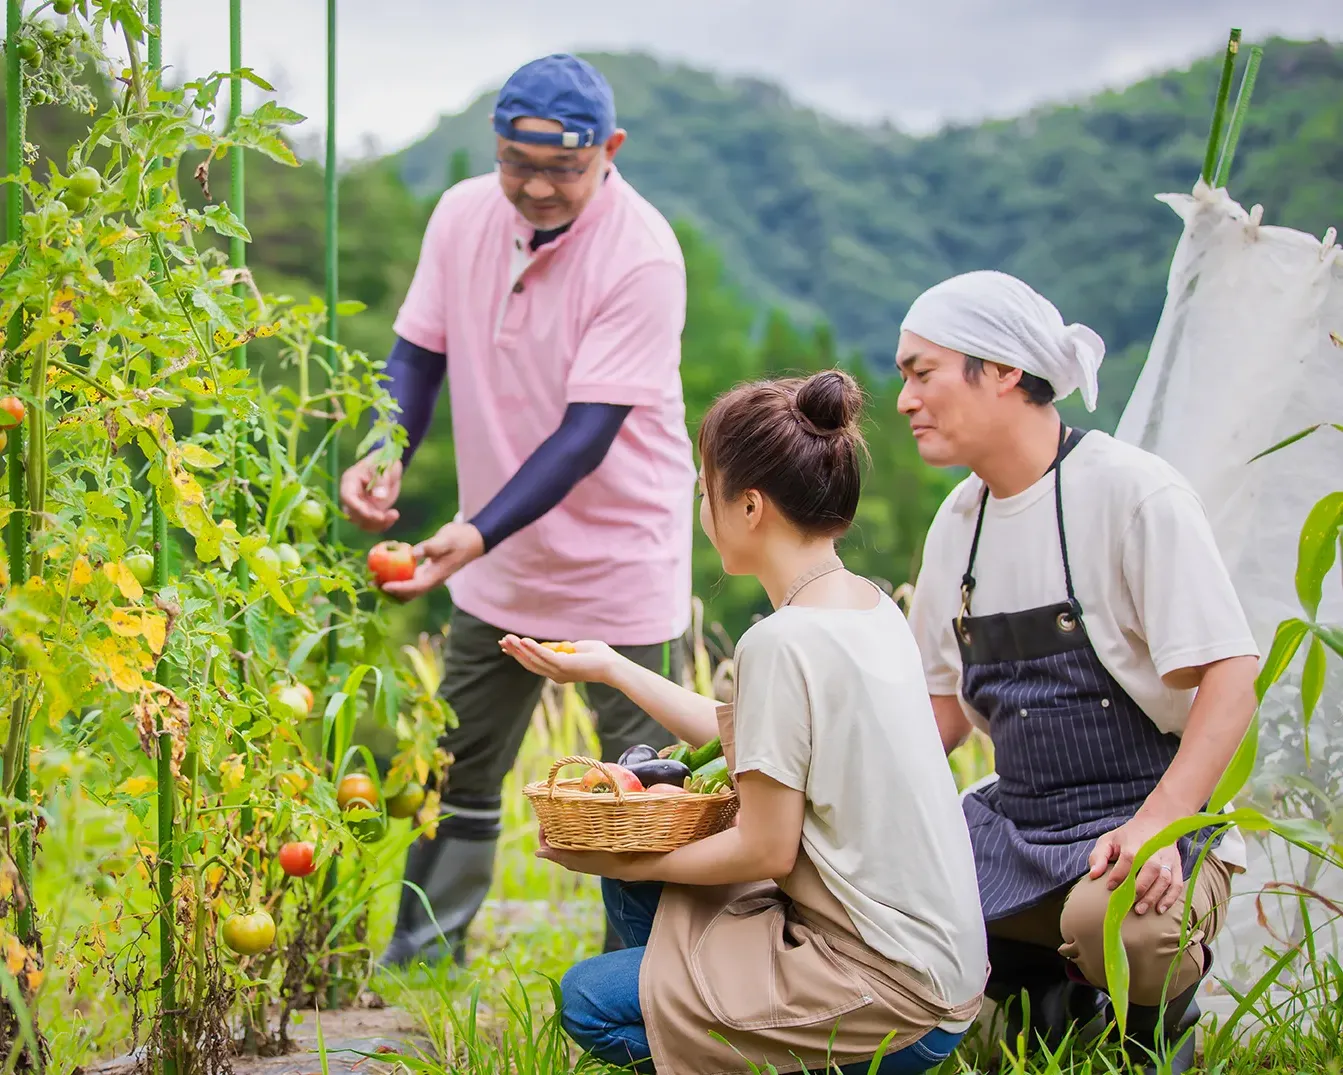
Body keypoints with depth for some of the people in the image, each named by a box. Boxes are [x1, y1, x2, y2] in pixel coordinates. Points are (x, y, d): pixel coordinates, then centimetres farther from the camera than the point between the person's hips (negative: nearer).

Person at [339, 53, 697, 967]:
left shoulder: (643, 254, -22)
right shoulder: (463, 214, -5)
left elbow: (587, 432, -25)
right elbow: (420, 351, 4)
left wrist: (476, 536, -34)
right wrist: (386, 457, -17)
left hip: (622, 564, -5)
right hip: (497, 562, 5)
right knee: (457, 771, 14)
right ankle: (421, 959, 28)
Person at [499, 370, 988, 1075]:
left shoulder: (782, 641, -20)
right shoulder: (873, 609, 7)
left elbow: (766, 851, -17)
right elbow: (747, 737, 18)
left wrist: (627, 861, -2)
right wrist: (608, 667, 23)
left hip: (894, 995, -9)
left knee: (590, 1004, -4)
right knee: (632, 876, 15)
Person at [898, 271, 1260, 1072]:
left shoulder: (1132, 489, -11)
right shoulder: (959, 522, 10)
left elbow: (1230, 679, -16)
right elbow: (947, 706, 18)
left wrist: (1158, 822, -29)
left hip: (1155, 822, -6)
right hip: (1017, 824, 7)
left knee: (1113, 916, -38)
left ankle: (1162, 1009, 1)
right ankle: (1044, 985, 12)